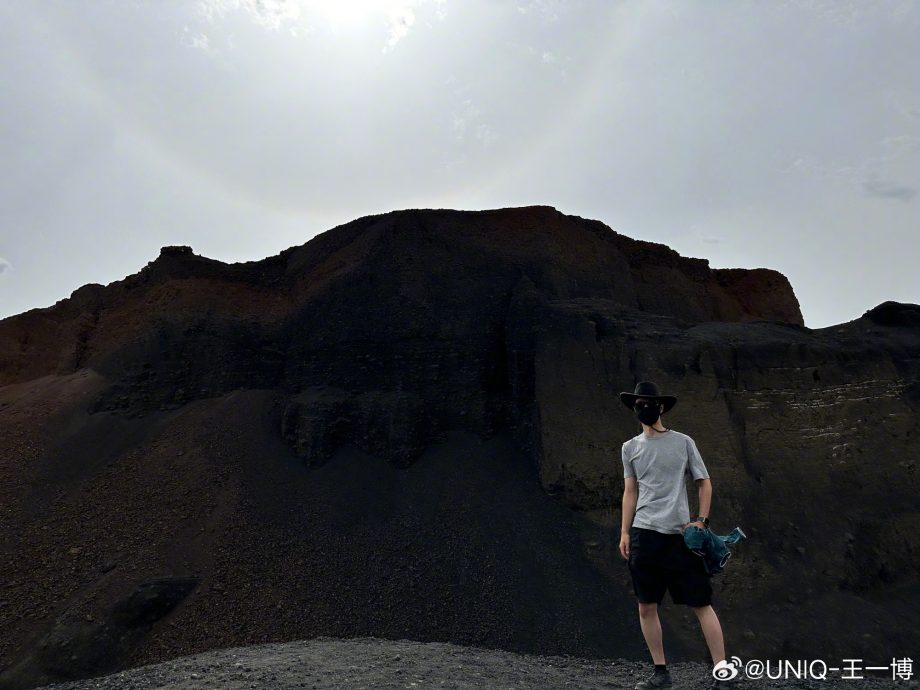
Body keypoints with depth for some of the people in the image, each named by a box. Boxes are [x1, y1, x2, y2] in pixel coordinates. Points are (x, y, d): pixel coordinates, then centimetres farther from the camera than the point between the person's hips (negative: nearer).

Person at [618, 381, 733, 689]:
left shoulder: (683, 442, 2)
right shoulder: (630, 448, 8)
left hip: (680, 534, -2)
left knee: (701, 604, 2)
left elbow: (704, 483, 8)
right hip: (644, 535, 3)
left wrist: (700, 520, -3)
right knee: (646, 607, 7)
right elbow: (630, 492, 11)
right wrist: (624, 532, 7)